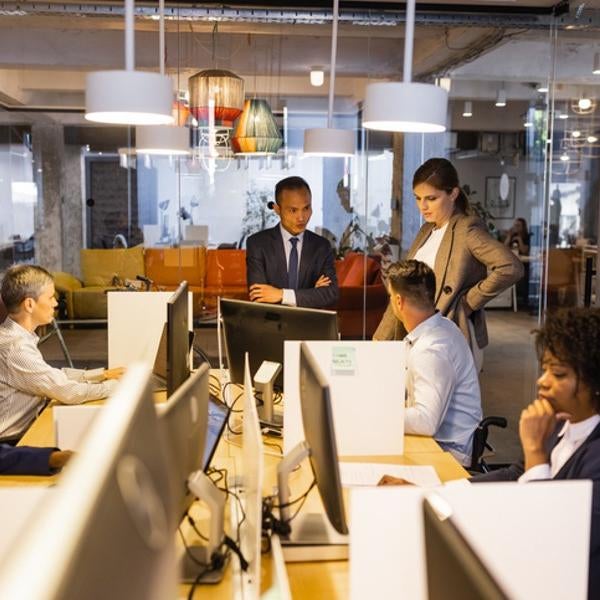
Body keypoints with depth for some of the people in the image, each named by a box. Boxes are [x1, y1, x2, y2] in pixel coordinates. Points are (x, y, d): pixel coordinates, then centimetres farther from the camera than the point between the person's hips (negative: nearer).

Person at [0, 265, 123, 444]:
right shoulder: (15, 348, -26)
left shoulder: (14, 335, 2)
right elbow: (69, 392, -21)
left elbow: (54, 375, 12)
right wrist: (119, 385, -9)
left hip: (27, 424, 8)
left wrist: (101, 374, 7)